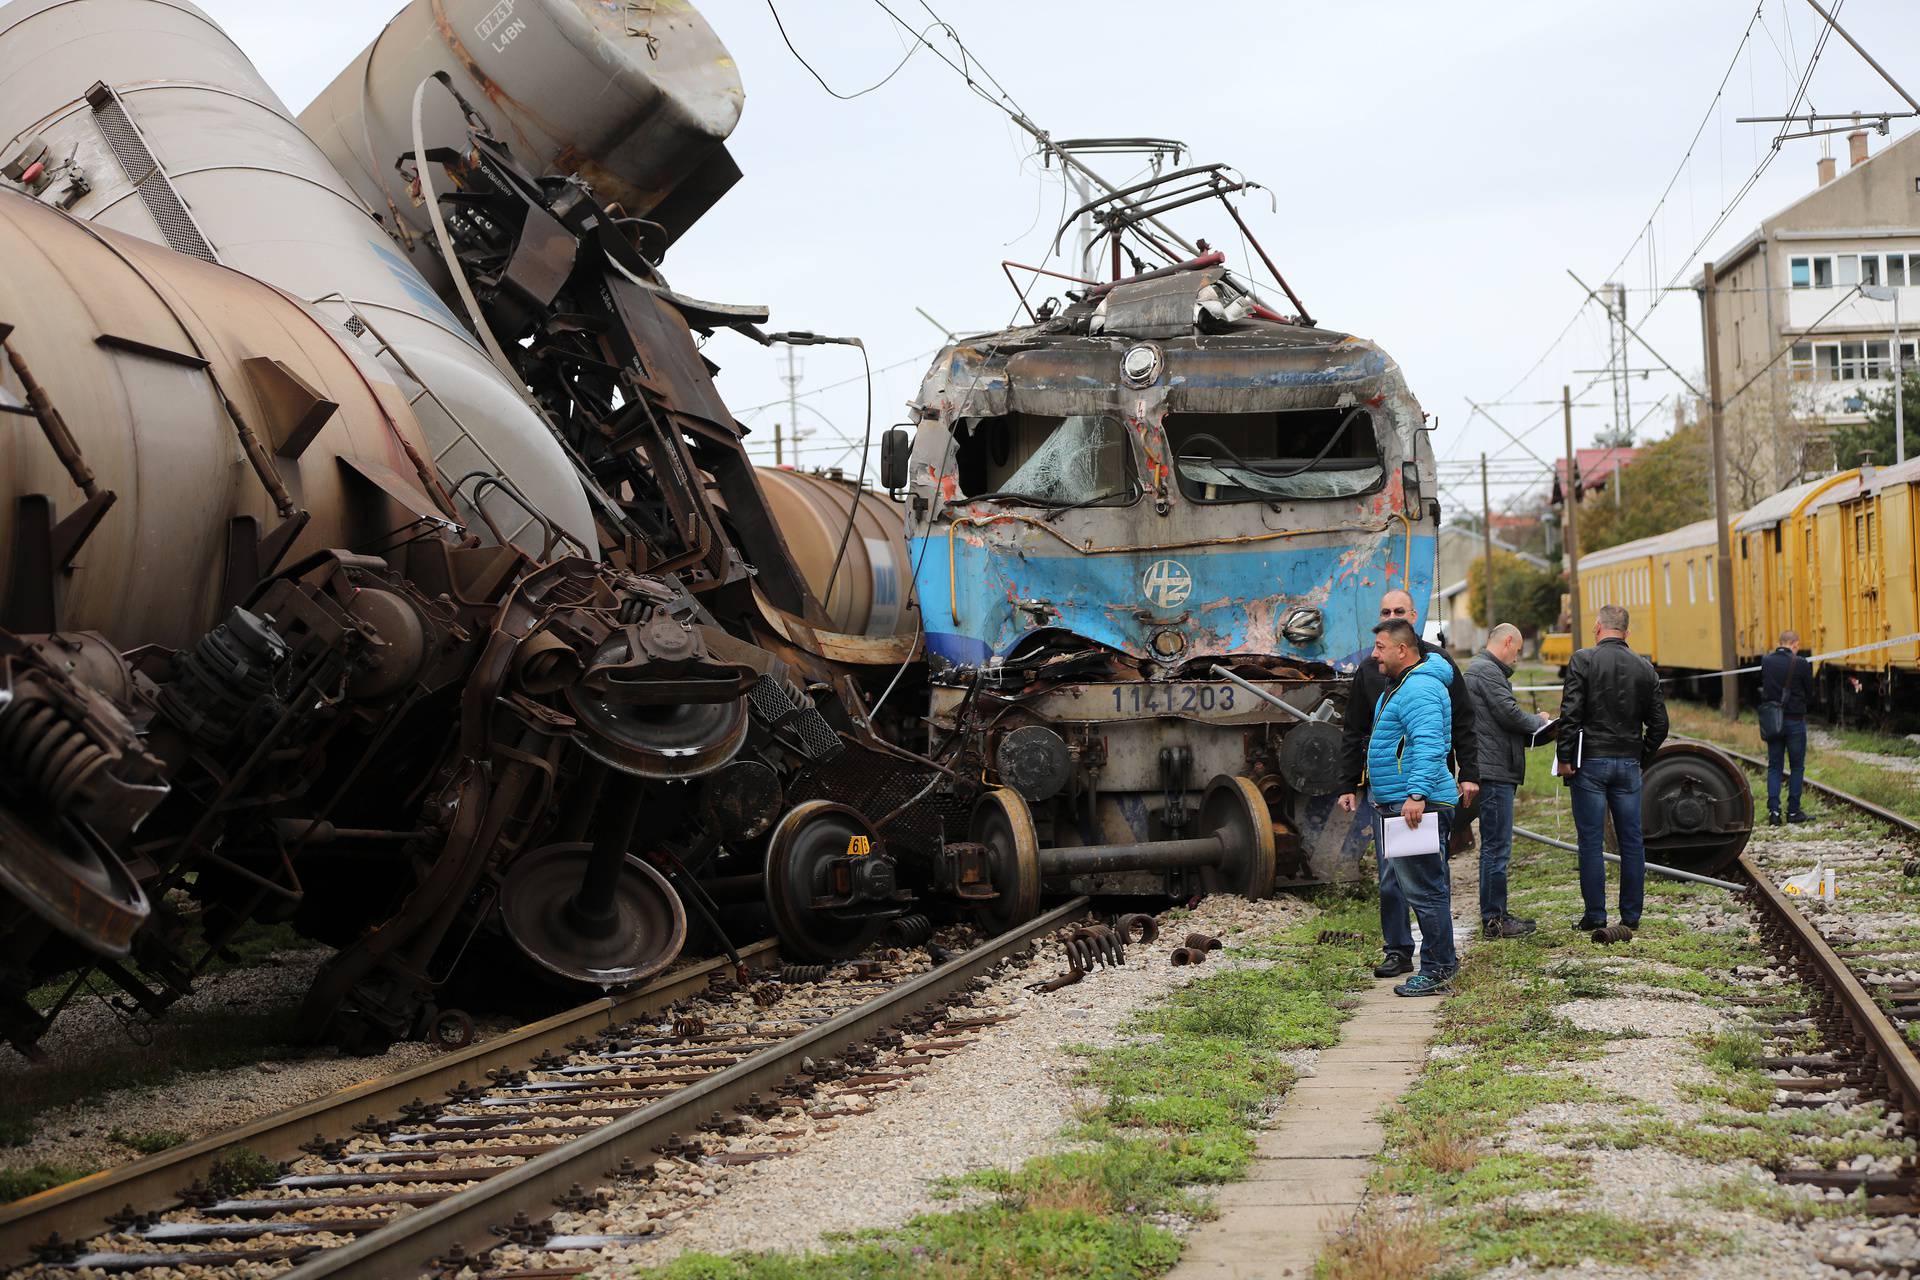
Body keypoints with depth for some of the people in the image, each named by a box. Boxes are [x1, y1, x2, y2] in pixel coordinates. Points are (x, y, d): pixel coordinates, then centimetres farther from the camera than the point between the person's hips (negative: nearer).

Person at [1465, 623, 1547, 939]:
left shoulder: (1484, 669, 22)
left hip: (1494, 772, 11)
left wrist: (1531, 731, 9)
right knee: (1496, 847, -7)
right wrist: (1538, 721, 0)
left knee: (1495, 846, 15)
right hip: (1494, 772, -11)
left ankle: (1496, 914, 21)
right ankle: (1493, 920, -4)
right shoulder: (1486, 670, -12)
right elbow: (1508, 713, -19)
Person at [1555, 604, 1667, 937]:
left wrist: (1565, 758, -6)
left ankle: (1595, 915, 1)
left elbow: (1570, 714, -12)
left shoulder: (1584, 661, -6)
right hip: (1628, 764, 4)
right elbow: (1659, 724, 8)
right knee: (1632, 841, 8)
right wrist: (1641, 757, 16)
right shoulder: (1644, 668, 7)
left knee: (1591, 841, 1)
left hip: (1591, 762, -4)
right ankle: (1631, 915, 11)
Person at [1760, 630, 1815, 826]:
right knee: (1797, 767, 8)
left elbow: (1762, 688, 6)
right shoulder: (1801, 664, -11)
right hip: (1795, 720, -3)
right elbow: (1810, 694, 0)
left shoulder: (1766, 661, -1)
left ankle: (1773, 809, -2)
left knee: (1773, 767, 9)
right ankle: (1793, 811, 9)